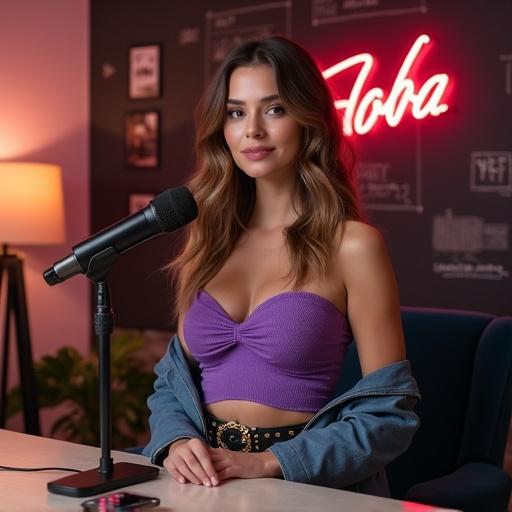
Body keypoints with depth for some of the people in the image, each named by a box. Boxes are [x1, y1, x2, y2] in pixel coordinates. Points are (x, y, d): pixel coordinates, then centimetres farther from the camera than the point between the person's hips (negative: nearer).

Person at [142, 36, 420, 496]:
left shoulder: (352, 245, -6)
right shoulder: (207, 241, 9)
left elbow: (390, 412, -6)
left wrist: (269, 463, -15)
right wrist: (175, 442, -6)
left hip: (306, 484, -3)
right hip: (204, 479, 3)